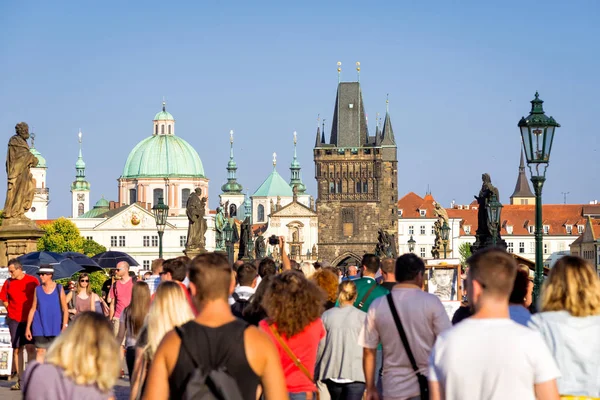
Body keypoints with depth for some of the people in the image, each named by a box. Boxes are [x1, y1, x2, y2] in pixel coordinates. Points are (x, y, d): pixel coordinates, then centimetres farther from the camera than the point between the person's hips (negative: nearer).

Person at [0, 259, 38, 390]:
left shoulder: (32, 281, -2)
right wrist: (12, 310, 7)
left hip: (30, 319, -2)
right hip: (14, 319, 3)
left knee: (30, 347, -10)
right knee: (17, 349, 3)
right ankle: (20, 380, 7)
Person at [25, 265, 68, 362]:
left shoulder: (59, 289, 0)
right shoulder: (38, 290, 6)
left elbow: (65, 309, -1)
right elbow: (33, 309, 9)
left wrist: (65, 326, -10)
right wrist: (28, 327, 5)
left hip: (55, 327, -1)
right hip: (40, 326, 1)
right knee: (40, 351, -3)